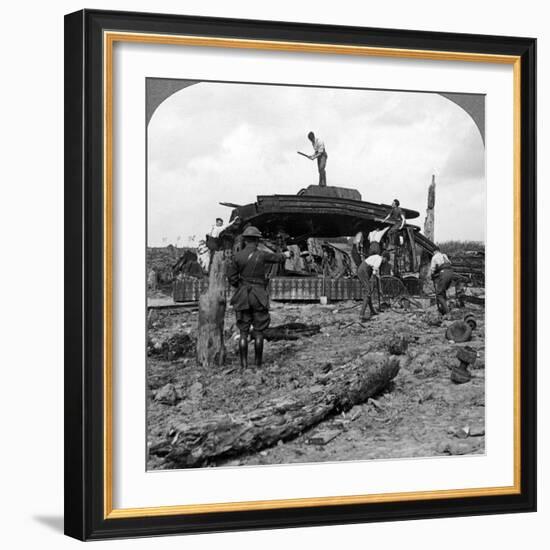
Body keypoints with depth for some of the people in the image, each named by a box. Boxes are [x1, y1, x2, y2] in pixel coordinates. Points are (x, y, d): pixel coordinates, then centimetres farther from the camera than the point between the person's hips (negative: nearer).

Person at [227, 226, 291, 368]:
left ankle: (244, 363, 0)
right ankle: (258, 362, 10)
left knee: (243, 332, 4)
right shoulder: (262, 255, -6)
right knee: (258, 331, 7)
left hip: (242, 296, 1)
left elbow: (231, 277, -2)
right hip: (259, 296, -1)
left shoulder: (237, 256, -4)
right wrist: (285, 255, 36)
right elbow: (276, 257, 14)